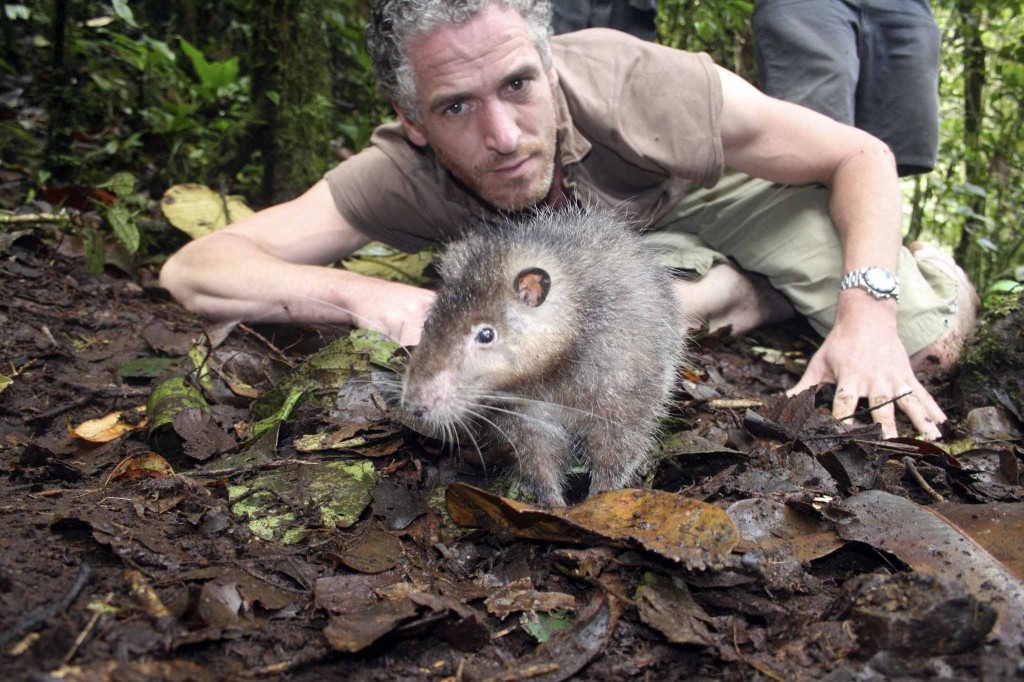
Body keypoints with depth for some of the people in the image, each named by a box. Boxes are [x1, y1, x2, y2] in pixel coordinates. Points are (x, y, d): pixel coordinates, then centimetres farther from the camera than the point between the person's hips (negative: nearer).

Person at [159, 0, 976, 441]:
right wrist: (360, 292, -51)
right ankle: (745, 290, -2)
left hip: (701, 191, -1)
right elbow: (190, 270, -35)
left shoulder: (628, 81, -38)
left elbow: (863, 155, -27)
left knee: (933, 333, -15)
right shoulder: (402, 174, -34)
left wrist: (869, 309, -42)